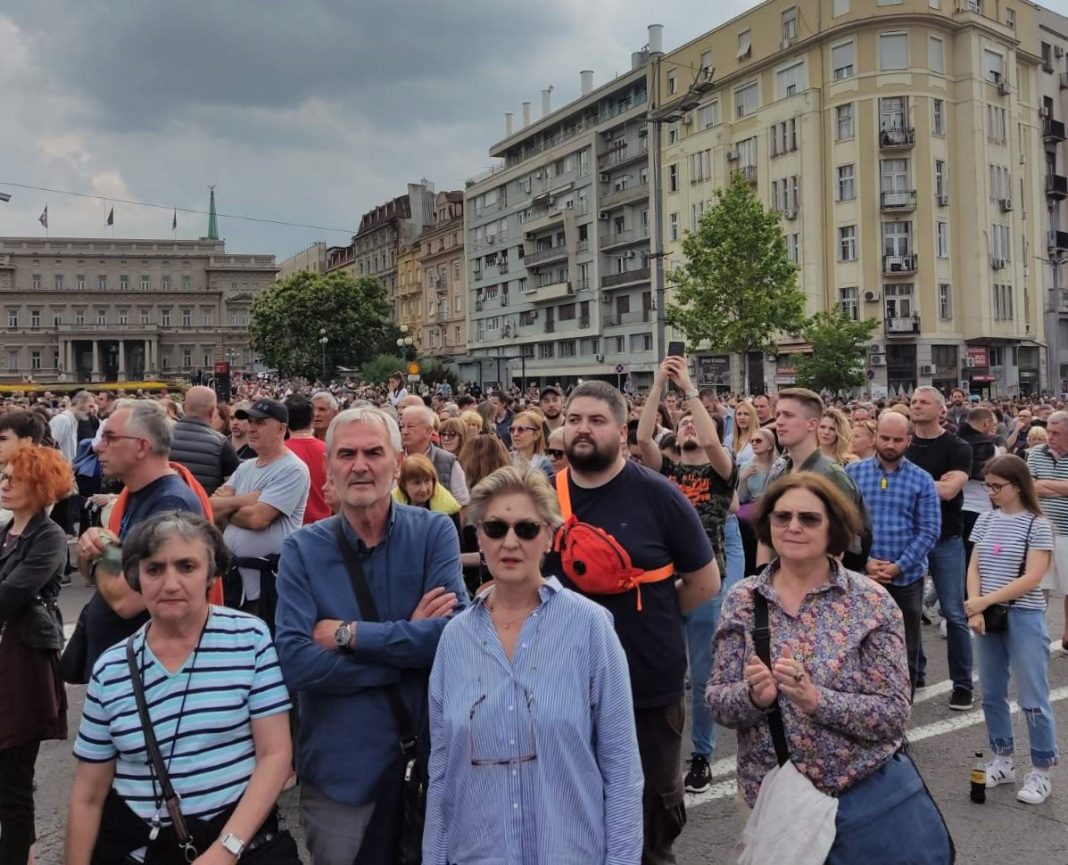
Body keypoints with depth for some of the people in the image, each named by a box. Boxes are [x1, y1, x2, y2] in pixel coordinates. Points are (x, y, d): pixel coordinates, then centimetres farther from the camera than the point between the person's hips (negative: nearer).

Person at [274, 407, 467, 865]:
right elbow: (296, 662, -17)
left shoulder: (433, 531, -6)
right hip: (338, 766, 0)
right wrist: (408, 644, -17)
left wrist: (348, 634, -19)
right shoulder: (303, 548, -6)